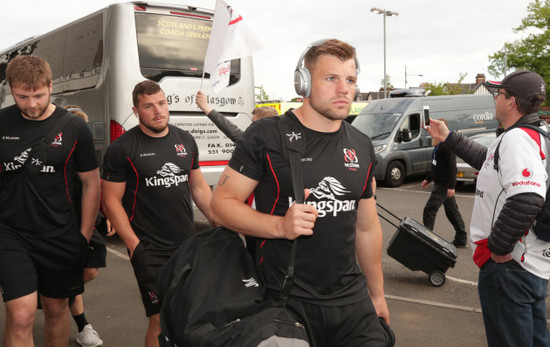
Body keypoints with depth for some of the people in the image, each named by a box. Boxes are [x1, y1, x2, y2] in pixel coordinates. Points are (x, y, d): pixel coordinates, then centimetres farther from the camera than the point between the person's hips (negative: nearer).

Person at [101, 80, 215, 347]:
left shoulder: (185, 140, 9)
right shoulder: (122, 149, -5)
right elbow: (111, 200, -5)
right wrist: (134, 245, -12)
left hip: (189, 244, 5)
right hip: (150, 250, -5)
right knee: (160, 320, -4)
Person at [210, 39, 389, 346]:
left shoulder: (362, 147, 7)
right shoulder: (267, 136, -10)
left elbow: (367, 227, 14)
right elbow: (222, 203, -9)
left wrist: (377, 294, 17)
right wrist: (280, 226, -24)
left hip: (352, 300, 5)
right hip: (284, 303, -4)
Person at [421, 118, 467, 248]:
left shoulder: (447, 145, -16)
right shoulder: (439, 145, 16)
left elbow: (452, 166, -22)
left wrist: (451, 186, -25)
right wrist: (428, 179, 26)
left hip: (444, 184, -11)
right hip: (439, 183, 11)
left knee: (430, 209, -10)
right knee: (452, 210, 13)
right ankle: (462, 239, 20)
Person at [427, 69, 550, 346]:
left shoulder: (516, 138, -21)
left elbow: (526, 200, -34)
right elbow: (488, 160, 29)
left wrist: (499, 247, -23)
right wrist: (449, 138, 30)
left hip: (509, 265, -11)